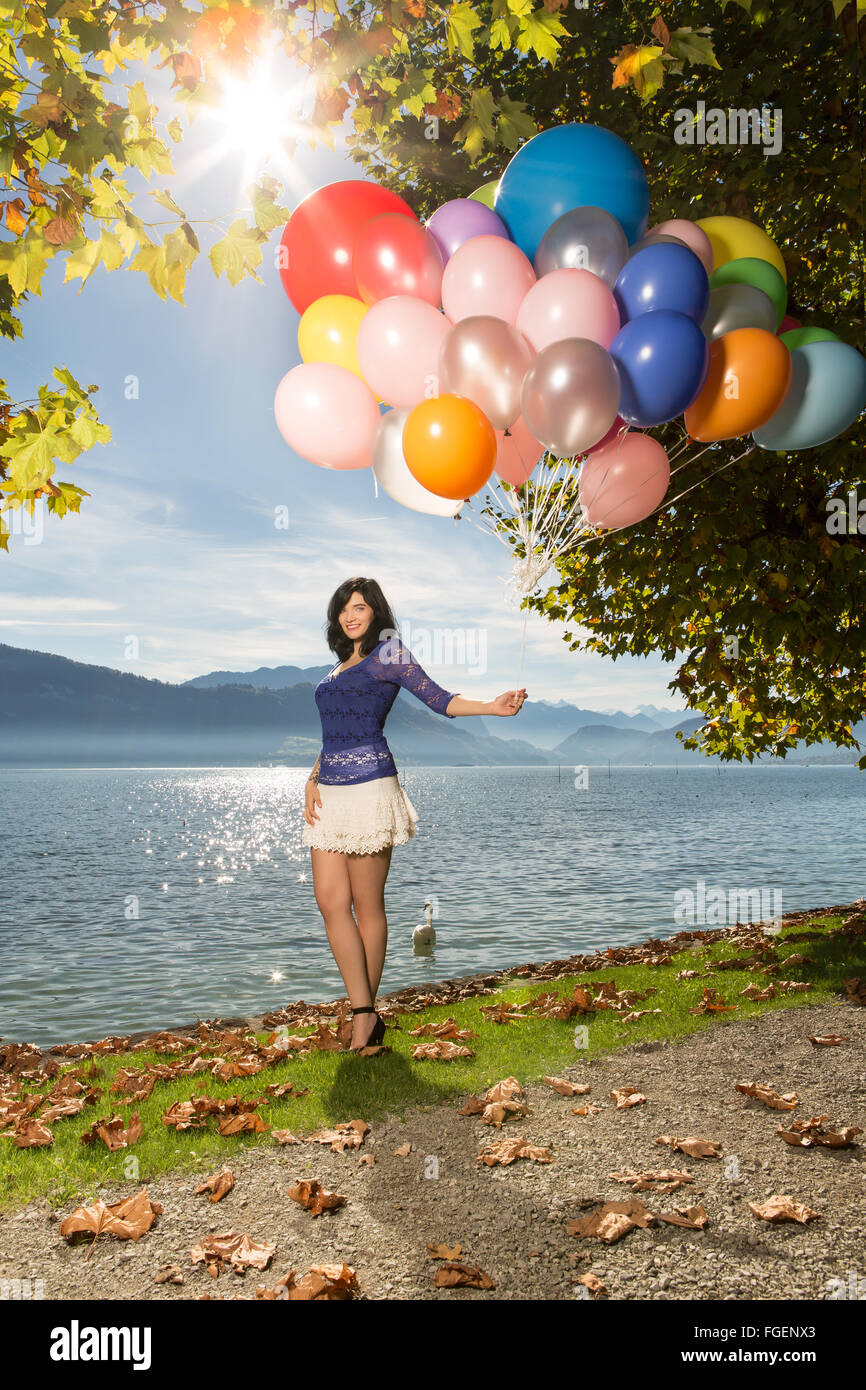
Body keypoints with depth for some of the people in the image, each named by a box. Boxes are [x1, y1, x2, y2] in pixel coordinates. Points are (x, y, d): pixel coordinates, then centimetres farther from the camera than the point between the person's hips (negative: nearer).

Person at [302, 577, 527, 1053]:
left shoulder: (387, 652, 1)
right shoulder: (340, 666, 21)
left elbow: (438, 698, -7)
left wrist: (493, 706, -22)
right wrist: (312, 779, 8)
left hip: (368, 788, -7)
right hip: (329, 793, 7)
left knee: (367, 906, 0)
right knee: (330, 901, 0)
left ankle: (366, 1016, 12)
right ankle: (364, 1013, 8)